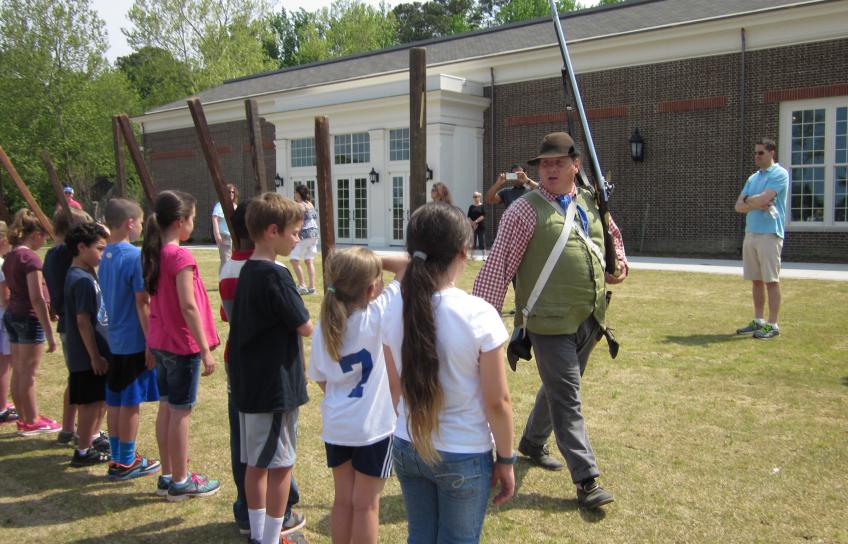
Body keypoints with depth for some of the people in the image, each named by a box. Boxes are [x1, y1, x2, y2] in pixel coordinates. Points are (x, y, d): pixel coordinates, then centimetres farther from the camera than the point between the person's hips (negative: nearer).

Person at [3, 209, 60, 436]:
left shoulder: (9, 257, 9)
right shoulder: (30, 258, -17)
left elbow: (9, 292, 15)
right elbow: (37, 298, -20)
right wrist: (49, 333, -18)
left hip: (11, 315, 9)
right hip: (30, 318, -9)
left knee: (18, 372, 14)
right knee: (29, 374, 1)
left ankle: (24, 418, 24)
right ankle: (31, 422, 10)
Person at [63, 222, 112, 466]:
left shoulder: (84, 275, 10)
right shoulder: (82, 280, -20)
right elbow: (82, 321, -22)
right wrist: (95, 356, -19)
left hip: (98, 350, 9)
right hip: (89, 355, -9)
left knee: (100, 399, 21)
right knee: (91, 402, 1)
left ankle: (93, 437, 36)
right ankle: (83, 452, 12)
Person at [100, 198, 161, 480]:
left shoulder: (106, 256, 7)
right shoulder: (135, 256, -17)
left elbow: (113, 298, 13)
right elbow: (142, 303, -18)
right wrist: (151, 342, -15)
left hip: (115, 339, 8)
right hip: (136, 340, -8)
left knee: (114, 401, 14)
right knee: (130, 403, 2)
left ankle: (117, 458, 24)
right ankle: (126, 463, 12)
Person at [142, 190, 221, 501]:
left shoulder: (153, 254, 6)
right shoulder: (180, 256, -19)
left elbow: (153, 301, 12)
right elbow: (188, 307, -21)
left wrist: (150, 340, 19)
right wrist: (206, 350, -18)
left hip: (159, 341, 8)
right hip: (183, 344, -8)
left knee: (166, 407, 15)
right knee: (180, 411, 1)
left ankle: (167, 476, 25)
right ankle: (180, 482, 12)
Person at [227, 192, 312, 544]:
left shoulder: (247, 271, 8)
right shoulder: (274, 275, -19)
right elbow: (305, 327, -14)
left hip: (250, 382, 9)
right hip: (275, 386, -9)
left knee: (256, 461, 16)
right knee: (281, 464, 3)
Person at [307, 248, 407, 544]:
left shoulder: (323, 328, -4)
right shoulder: (379, 315, -18)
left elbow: (321, 380, 7)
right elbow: (407, 266, -15)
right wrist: (377, 261, -6)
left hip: (336, 427, 4)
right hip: (374, 428, -4)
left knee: (343, 500, 16)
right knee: (366, 504, 8)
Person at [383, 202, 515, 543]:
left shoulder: (394, 310, -8)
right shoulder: (478, 315, -21)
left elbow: (395, 387, 4)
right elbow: (497, 402, -14)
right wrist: (505, 460, -2)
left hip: (407, 449, 4)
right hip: (464, 457, -4)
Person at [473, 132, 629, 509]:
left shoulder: (592, 203, 9)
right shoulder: (525, 210, -10)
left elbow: (612, 234, 30)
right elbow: (498, 266, -14)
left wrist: (620, 263, 10)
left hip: (589, 320, 7)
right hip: (550, 321, -7)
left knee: (559, 389, 22)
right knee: (567, 400, -2)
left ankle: (532, 441, 44)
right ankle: (586, 480, 6)